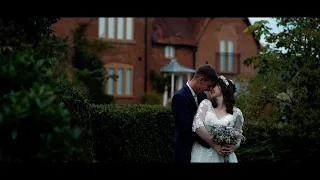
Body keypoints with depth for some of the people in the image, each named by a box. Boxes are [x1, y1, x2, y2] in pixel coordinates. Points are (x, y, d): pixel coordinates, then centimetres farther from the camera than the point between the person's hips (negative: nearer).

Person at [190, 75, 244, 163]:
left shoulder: (236, 113, 4)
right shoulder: (205, 104, 3)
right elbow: (197, 126, -11)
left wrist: (233, 147, -10)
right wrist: (215, 145, -17)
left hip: (223, 156, 0)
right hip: (203, 154, 0)